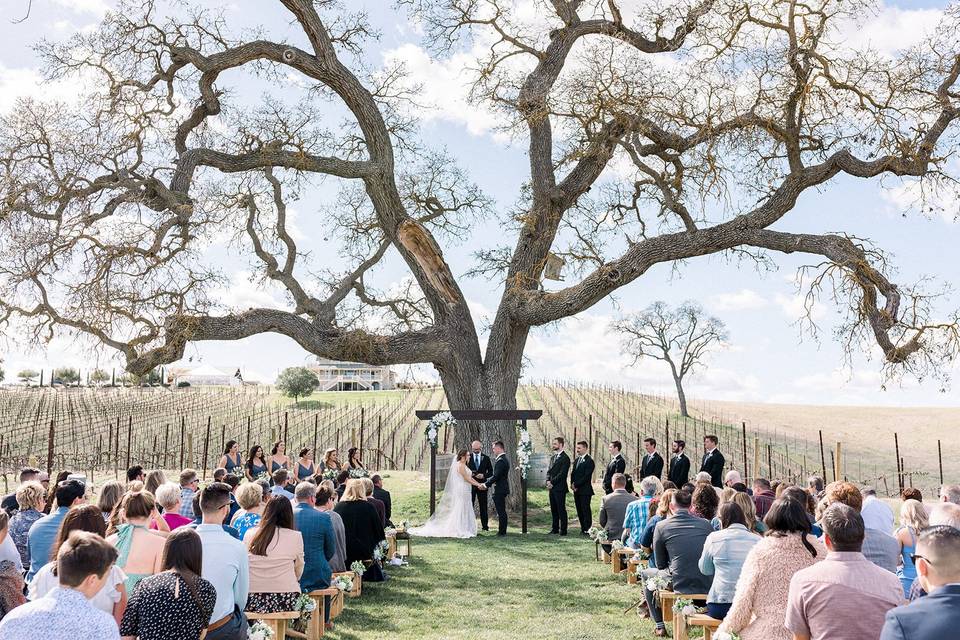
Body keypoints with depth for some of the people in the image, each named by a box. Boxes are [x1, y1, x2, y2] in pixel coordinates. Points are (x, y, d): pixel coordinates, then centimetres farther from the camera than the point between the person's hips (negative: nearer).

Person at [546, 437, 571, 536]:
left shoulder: (565, 458, -9)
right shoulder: (553, 457, 17)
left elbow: (562, 474, -15)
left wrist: (552, 482, -14)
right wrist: (548, 481, 0)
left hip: (560, 488, -8)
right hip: (552, 488, 8)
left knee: (561, 509, -3)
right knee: (553, 509, 12)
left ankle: (563, 530, 2)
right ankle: (554, 529, 19)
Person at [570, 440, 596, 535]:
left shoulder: (589, 461, -11)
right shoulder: (576, 460, 15)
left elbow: (586, 476, -16)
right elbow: (573, 473, 17)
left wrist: (576, 485, -14)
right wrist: (572, 484, 0)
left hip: (585, 490, -8)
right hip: (576, 490, 8)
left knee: (586, 510, -4)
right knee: (579, 510, 10)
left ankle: (587, 530, 1)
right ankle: (583, 528, 17)